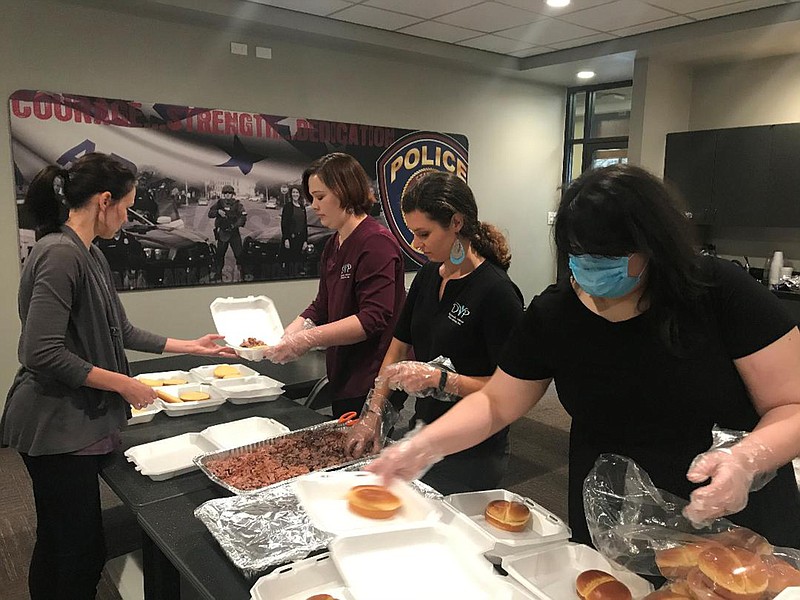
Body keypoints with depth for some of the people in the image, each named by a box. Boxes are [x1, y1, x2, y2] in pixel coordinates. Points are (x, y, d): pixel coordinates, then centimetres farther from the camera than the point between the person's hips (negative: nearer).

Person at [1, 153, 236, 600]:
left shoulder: (90, 255, 10)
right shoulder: (60, 254, -20)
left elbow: (120, 331, 16)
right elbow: (43, 352, -25)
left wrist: (190, 346, 17)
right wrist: (124, 385, -18)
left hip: (78, 422, 9)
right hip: (58, 428, -9)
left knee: (56, 545, 21)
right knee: (81, 552, 2)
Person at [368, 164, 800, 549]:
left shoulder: (720, 291, -17)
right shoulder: (553, 313, -10)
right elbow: (495, 403, -3)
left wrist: (747, 459, -33)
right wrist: (426, 445, -18)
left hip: (738, 530, -1)